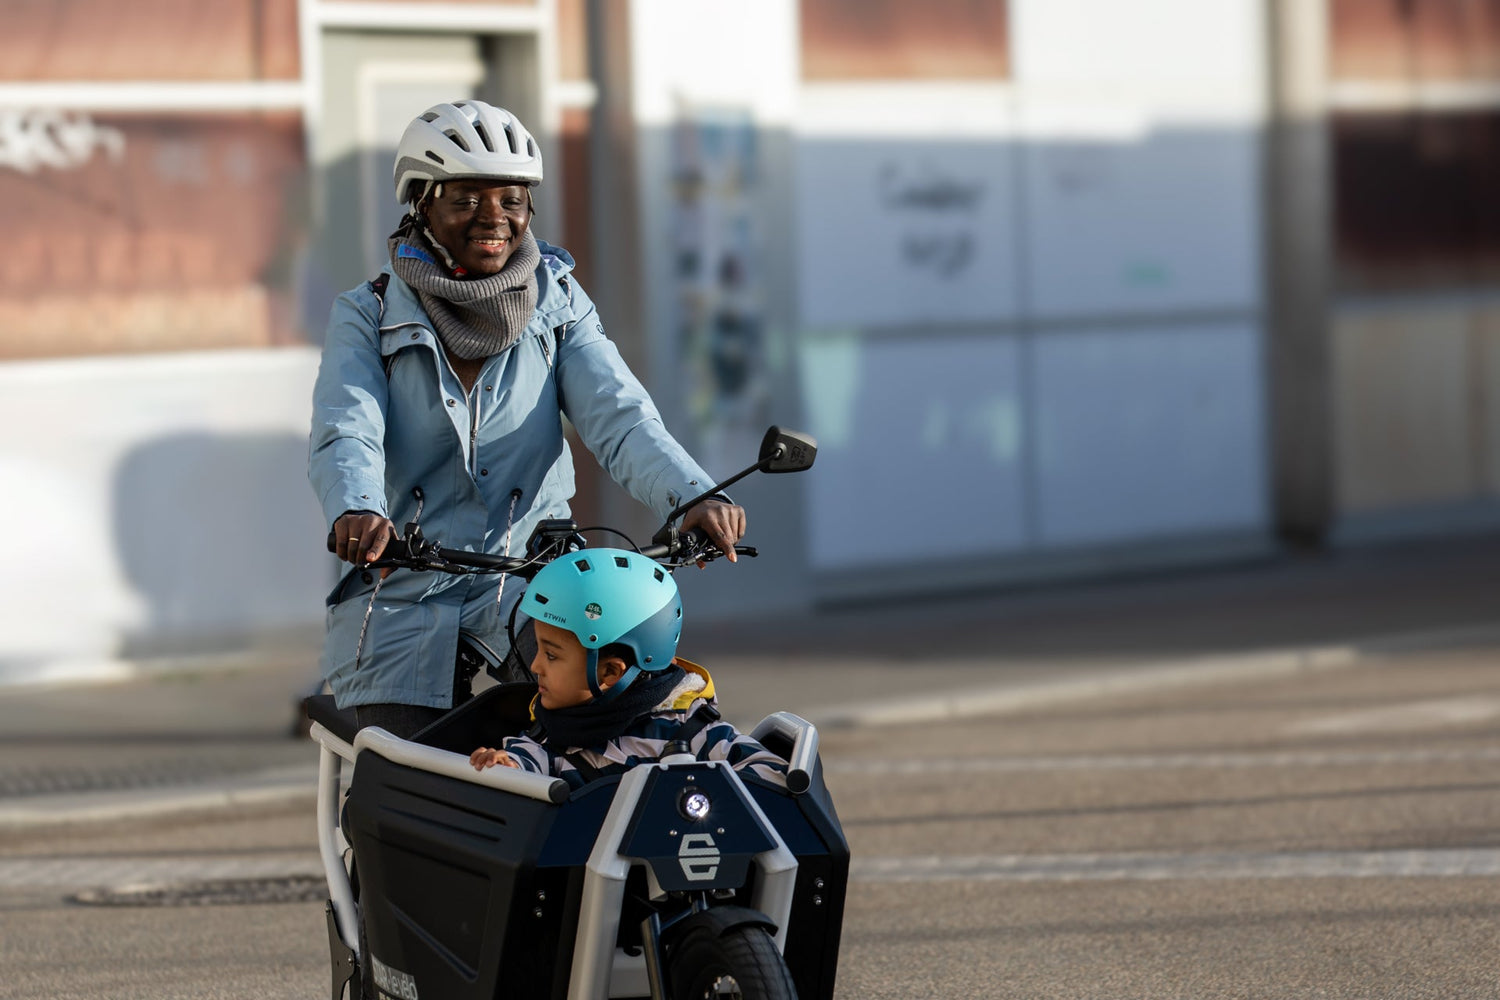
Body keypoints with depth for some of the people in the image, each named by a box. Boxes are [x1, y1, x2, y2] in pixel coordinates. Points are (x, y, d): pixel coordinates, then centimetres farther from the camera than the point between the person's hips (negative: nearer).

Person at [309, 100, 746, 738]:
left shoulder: (558, 303, 11)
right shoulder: (369, 317, 6)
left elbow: (619, 419, -3)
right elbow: (344, 435, -11)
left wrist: (693, 496, -24)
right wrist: (358, 512, -35)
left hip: (532, 590, 1)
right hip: (404, 606, -1)